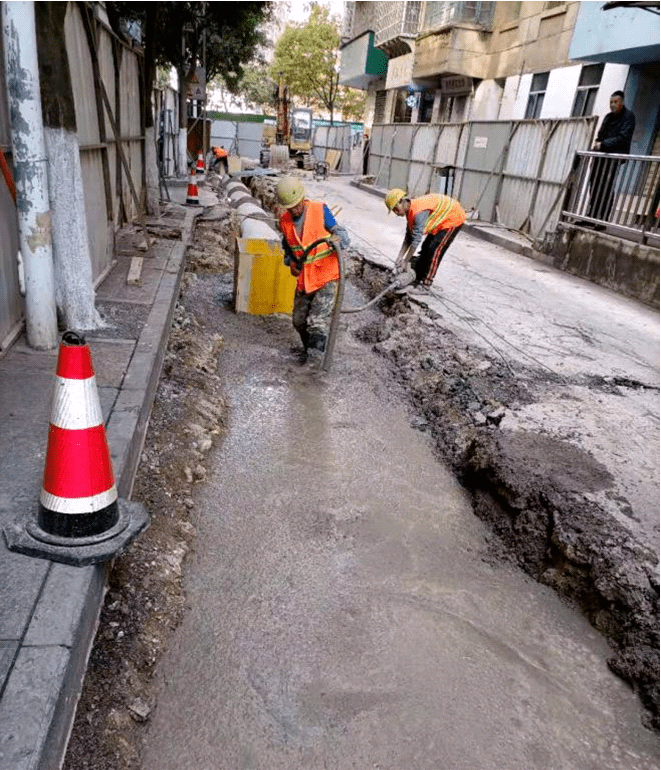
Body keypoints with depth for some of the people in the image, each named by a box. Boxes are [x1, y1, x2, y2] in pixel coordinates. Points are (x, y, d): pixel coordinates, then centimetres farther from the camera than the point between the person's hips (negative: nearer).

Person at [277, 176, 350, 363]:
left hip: (327, 277, -5)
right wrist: (291, 263, -3)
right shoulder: (285, 221, 2)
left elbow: (342, 233, -7)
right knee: (299, 321, 13)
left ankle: (316, 351, -18)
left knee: (318, 319, -18)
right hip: (304, 278, 6)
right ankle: (310, 348, 32)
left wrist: (338, 239, -31)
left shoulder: (320, 211, -11)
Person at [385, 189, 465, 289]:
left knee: (434, 250, -14)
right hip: (443, 221, 10)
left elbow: (416, 240, -32)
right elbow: (408, 237, 0)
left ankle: (425, 285, -10)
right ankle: (417, 278, 17)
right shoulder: (410, 211, -4)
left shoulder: (419, 212, -33)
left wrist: (405, 262, -26)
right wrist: (399, 258, -6)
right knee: (426, 247, 10)